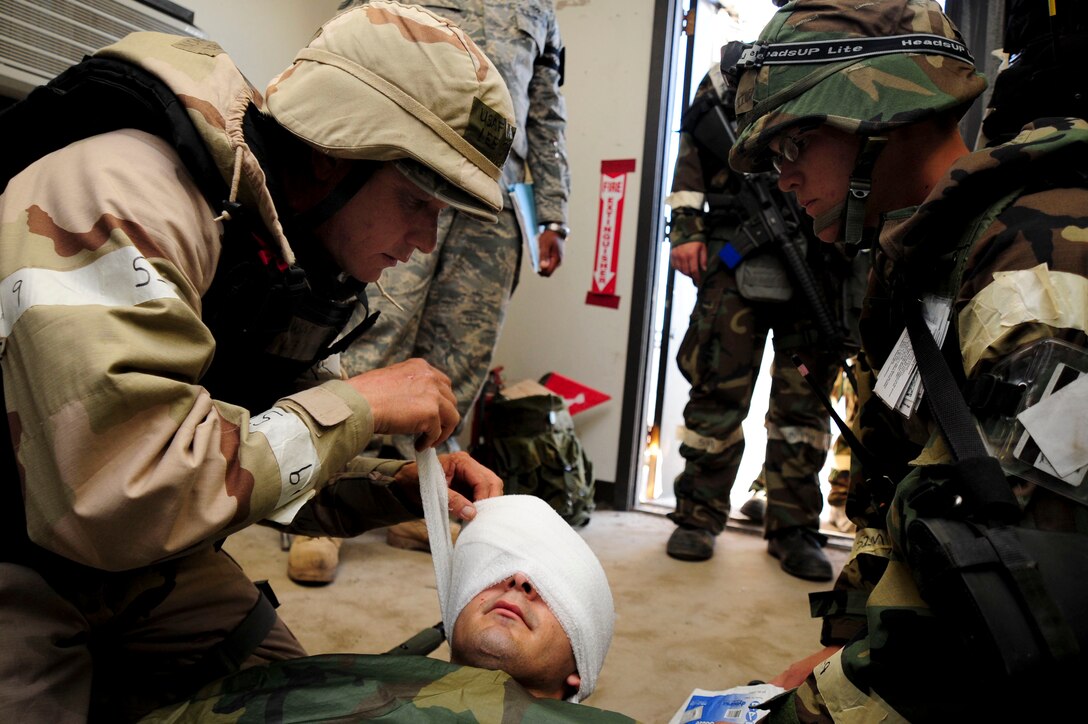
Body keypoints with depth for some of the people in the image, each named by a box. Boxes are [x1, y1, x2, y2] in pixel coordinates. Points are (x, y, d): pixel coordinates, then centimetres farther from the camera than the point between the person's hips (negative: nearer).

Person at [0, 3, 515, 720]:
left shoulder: (289, 257, -2)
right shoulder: (125, 197, -28)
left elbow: (268, 468, 7)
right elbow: (109, 495, -38)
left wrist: (398, 488, -10)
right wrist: (356, 405, -29)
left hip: (147, 564, 7)